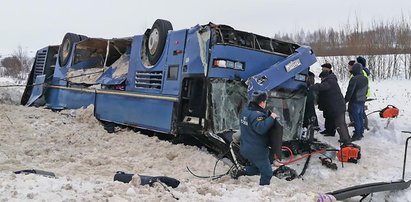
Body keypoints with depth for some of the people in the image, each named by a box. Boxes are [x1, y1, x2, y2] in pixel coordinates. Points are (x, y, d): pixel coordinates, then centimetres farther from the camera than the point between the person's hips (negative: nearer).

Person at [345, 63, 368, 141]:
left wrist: (346, 100, -7)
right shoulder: (365, 79, 8)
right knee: (360, 117, 16)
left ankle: (357, 134, 0)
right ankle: (361, 132, 24)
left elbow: (350, 91, -18)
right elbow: (366, 90, 17)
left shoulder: (354, 79, -20)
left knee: (356, 118, -3)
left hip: (355, 102, -8)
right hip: (362, 101, 8)